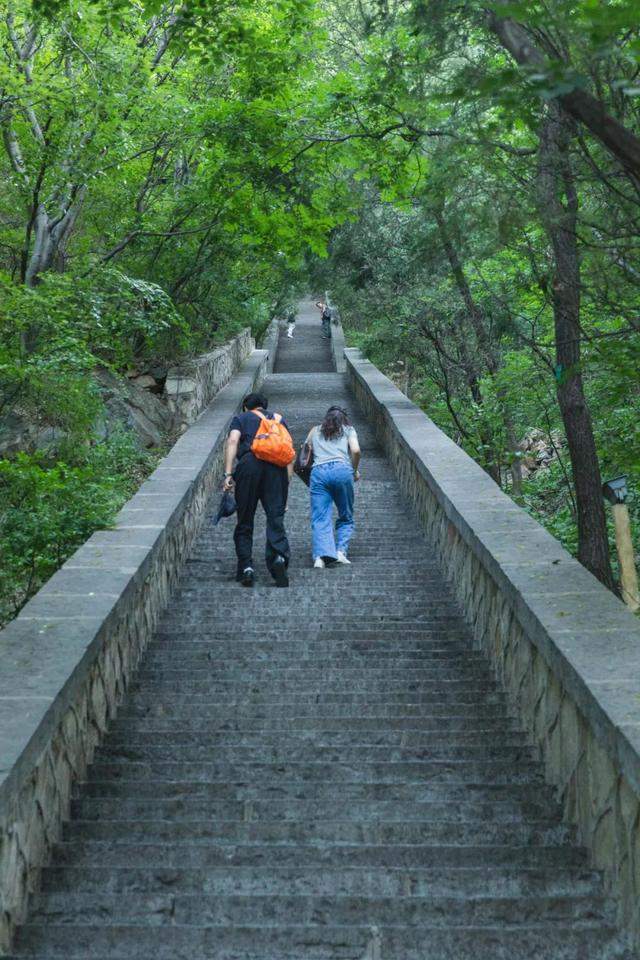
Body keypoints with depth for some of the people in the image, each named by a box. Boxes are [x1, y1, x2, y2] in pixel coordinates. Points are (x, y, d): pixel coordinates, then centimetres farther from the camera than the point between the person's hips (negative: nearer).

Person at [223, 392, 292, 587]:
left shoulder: (241, 418, 22)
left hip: (249, 463, -1)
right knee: (275, 517, -3)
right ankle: (279, 556, -28)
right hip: (276, 467, 1)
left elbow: (232, 441, 2)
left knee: (245, 520, 7)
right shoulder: (278, 419, 29)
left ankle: (246, 567, -1)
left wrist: (228, 474, -6)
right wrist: (287, 481, 15)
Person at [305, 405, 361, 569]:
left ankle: (321, 555, -27)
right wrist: (355, 471, 17)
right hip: (342, 470, -1)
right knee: (346, 518, 12)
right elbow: (356, 451, 4)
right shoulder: (348, 430, 21)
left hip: (318, 471, 1)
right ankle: (341, 551, -9)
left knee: (320, 520, -6)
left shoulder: (315, 431, 28)